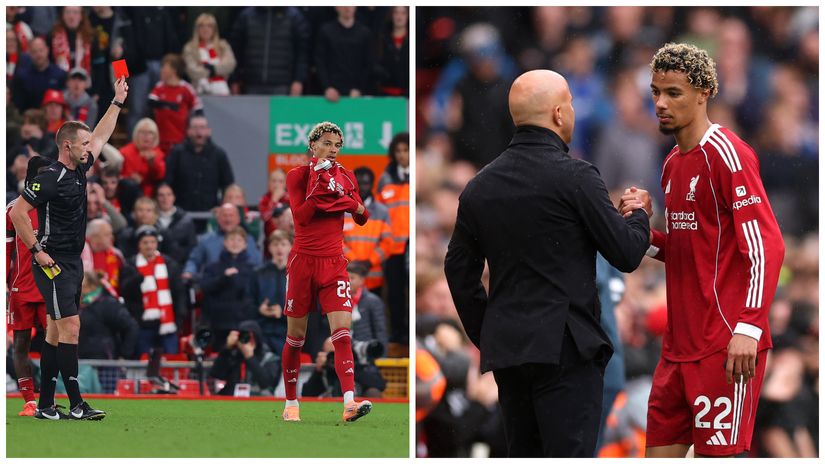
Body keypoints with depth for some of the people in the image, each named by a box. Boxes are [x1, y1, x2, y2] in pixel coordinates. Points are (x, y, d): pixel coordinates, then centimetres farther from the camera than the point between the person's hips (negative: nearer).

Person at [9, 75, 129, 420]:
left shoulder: (79, 171, 10)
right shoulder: (50, 179, -15)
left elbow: (101, 136, 26)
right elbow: (17, 213, -17)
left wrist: (118, 102, 28)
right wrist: (37, 251, -16)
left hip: (73, 263, 9)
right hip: (54, 263, -9)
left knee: (56, 333, 9)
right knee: (70, 328, -12)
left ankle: (45, 405, 11)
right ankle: (76, 404, -13)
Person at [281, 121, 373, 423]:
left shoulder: (345, 176, 9)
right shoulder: (298, 176, -2)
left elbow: (362, 219, 11)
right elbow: (301, 216, -15)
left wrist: (351, 203, -10)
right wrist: (319, 185, -21)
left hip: (334, 263, 2)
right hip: (303, 261, -2)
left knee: (342, 330, -14)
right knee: (296, 336, 5)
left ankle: (349, 403, -25)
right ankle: (291, 403, 19)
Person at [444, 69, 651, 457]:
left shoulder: (480, 186, 9)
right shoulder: (574, 177, -10)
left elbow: (459, 269, 15)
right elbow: (626, 254, -6)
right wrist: (639, 214, 15)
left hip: (505, 351, 6)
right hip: (563, 347, -6)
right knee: (569, 455, -8)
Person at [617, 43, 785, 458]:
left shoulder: (726, 154, -11)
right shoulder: (673, 163, 16)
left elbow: (766, 246, -17)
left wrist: (748, 329, -25)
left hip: (725, 347, -9)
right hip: (679, 345, 9)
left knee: (720, 453, -9)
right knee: (660, 450, 7)